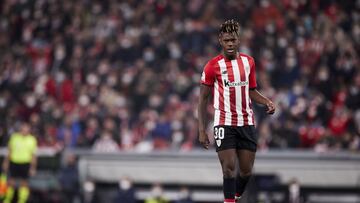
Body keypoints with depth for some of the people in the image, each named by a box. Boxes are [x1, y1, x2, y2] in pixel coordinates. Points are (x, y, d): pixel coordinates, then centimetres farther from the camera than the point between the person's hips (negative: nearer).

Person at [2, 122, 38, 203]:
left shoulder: (32, 140, -4)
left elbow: (33, 155, 0)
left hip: (25, 164, -2)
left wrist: (33, 167, -3)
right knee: (11, 182, 5)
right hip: (13, 162, 2)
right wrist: (6, 162, 13)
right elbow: (10, 151, 12)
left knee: (24, 183, -3)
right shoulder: (14, 137, 2)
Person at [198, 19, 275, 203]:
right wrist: (202, 130, -7)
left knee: (246, 170, 6)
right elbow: (203, 99, -1)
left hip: (247, 123, 4)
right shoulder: (213, 65, -5)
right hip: (224, 124, -4)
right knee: (229, 168, -12)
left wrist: (267, 102, -2)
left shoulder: (248, 61, 8)